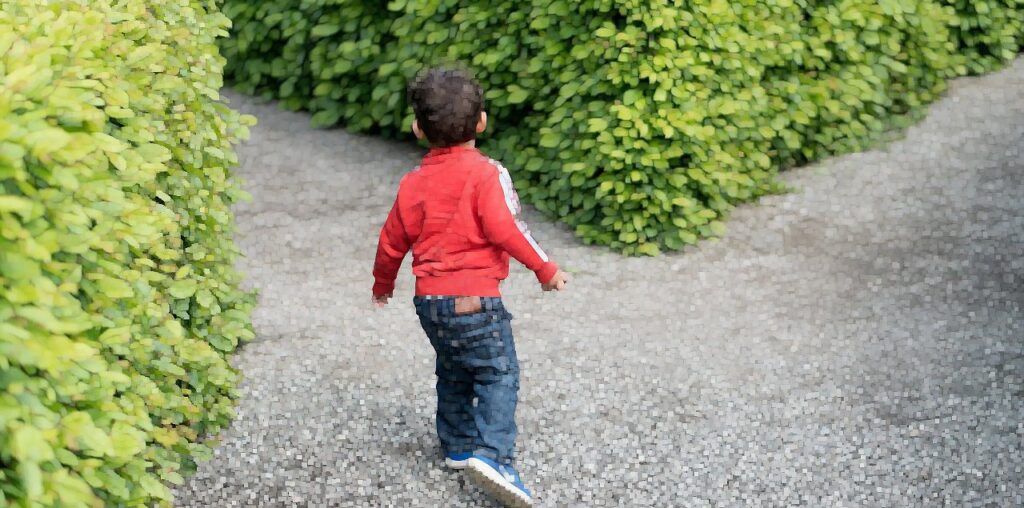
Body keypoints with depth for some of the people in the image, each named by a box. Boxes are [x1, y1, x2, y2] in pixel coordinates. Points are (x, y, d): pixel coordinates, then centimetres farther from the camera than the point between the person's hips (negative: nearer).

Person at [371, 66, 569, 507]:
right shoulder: (487, 173, -10)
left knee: (453, 373, 22)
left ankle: (457, 446, 30)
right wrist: (545, 268, -7)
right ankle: (493, 454, -19)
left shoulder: (414, 182, 8)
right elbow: (505, 229, -18)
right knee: (498, 374, -5)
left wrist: (383, 282, 33)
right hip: (475, 297, -6)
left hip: (429, 298, 6)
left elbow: (393, 239, 15)